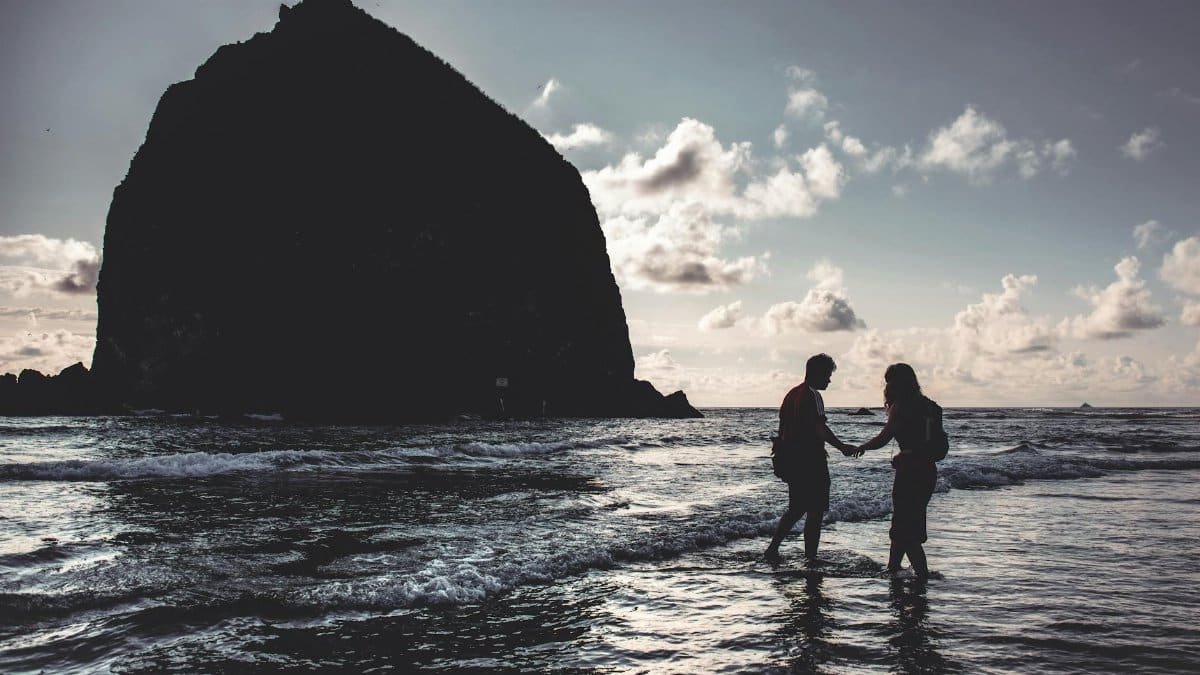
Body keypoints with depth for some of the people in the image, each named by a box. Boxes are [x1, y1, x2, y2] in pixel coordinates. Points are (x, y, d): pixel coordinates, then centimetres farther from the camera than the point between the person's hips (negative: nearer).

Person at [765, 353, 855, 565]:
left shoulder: (792, 393, 15)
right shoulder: (812, 396, -13)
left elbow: (782, 426, 18)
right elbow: (820, 428, -23)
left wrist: (782, 455, 23)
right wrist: (841, 447, -20)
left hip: (791, 458, 9)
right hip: (810, 460, -9)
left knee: (796, 508, 16)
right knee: (815, 511, 0)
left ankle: (773, 549, 11)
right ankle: (811, 557, 3)